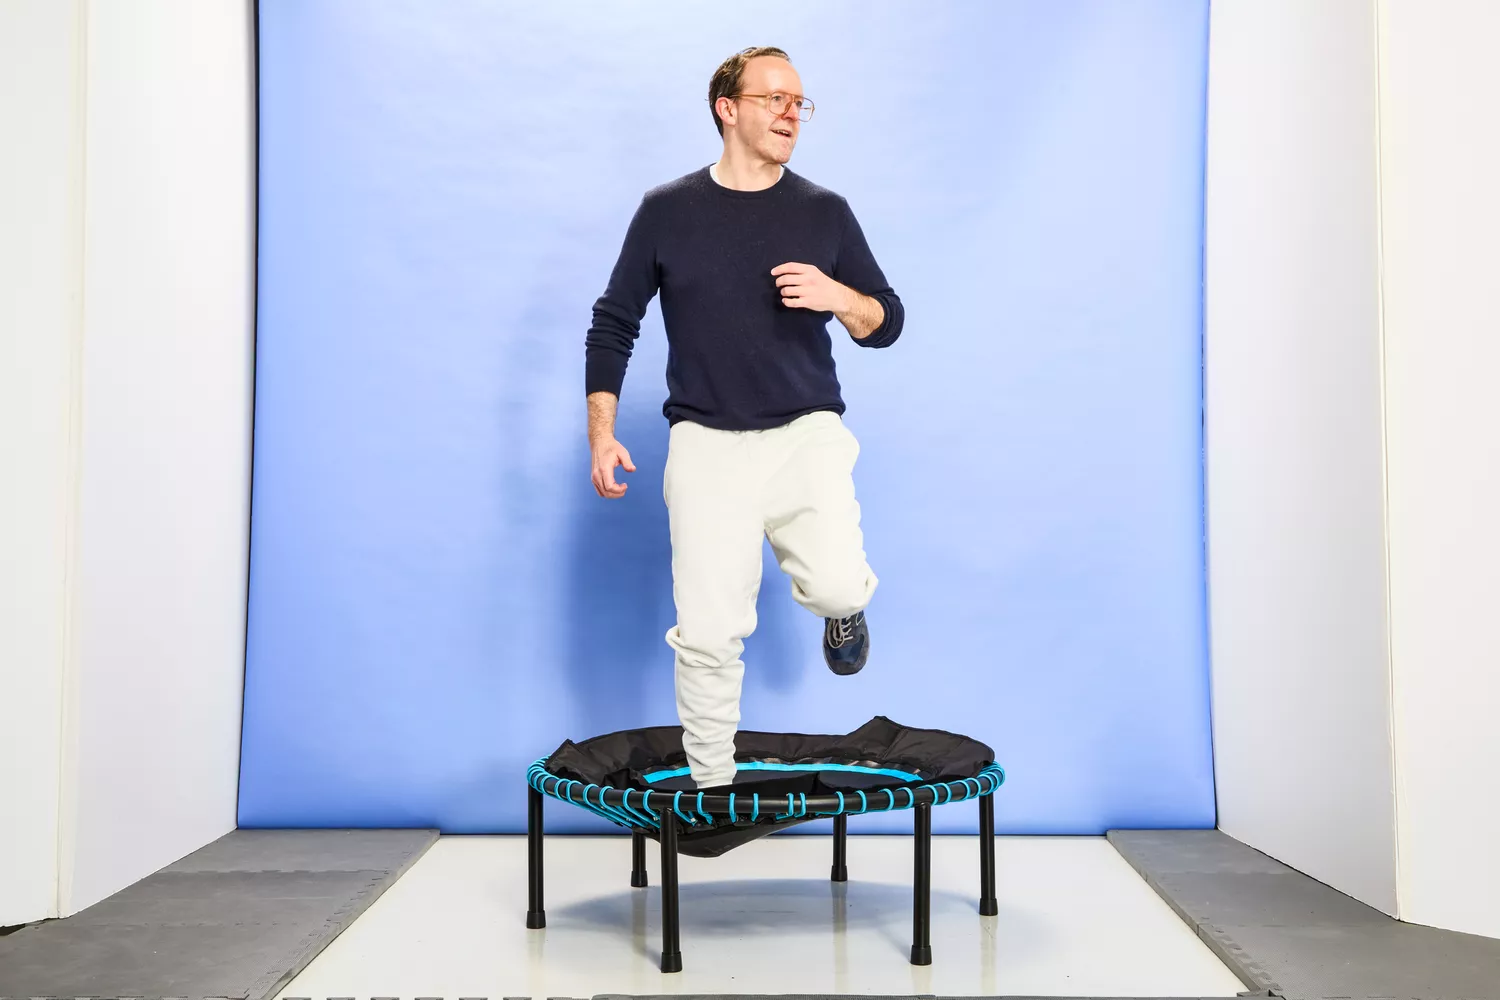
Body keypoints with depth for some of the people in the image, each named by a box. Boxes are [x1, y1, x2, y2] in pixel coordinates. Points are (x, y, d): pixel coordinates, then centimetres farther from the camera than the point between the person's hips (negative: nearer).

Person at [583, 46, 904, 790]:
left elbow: (887, 323, 8)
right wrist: (602, 434, 1)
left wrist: (837, 296, -13)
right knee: (708, 631, -4)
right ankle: (711, 786, 17)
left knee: (837, 585, -20)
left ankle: (841, 607, 19)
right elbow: (613, 324, 9)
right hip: (706, 443, 0)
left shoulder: (825, 212, 5)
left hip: (805, 432, 1)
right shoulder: (666, 211, 3)